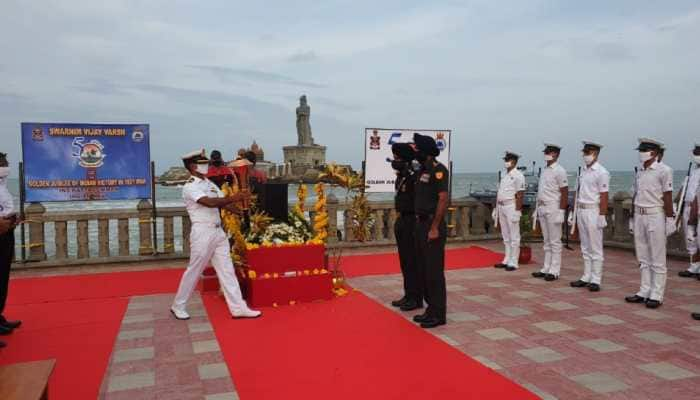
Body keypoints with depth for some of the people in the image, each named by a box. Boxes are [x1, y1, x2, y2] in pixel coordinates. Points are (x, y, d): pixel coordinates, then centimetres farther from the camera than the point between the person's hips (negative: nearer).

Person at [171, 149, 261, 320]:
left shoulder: (210, 184, 15)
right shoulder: (190, 186, -10)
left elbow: (224, 203, 9)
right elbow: (209, 203, -25)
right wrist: (233, 198, -29)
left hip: (219, 232, 8)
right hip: (203, 233, -7)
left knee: (226, 269, 5)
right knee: (194, 270, 4)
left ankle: (238, 308, 7)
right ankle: (178, 306, 22)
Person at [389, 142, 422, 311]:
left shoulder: (414, 177, -16)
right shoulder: (400, 176, 11)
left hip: (411, 221, -9)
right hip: (402, 221, 9)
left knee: (413, 262, -1)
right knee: (405, 261, 15)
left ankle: (416, 298, 9)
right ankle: (408, 295, 25)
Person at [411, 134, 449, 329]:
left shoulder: (438, 170, -12)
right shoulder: (422, 170, 14)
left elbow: (443, 200, -18)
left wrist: (434, 228, -20)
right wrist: (419, 222, 11)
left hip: (432, 226, -9)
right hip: (421, 224, 9)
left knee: (434, 271, -4)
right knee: (423, 270, 14)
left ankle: (438, 314, 6)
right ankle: (431, 308, 24)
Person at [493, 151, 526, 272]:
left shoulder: (518, 176, -10)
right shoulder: (504, 175, 16)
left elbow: (520, 195, -16)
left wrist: (517, 211, -21)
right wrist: (496, 208, 15)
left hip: (511, 207, -8)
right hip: (501, 207, 8)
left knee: (514, 237, -2)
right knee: (506, 237, 14)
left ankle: (513, 263, 2)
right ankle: (507, 260, 21)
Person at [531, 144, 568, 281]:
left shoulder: (559, 171, -10)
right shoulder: (545, 170, 15)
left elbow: (564, 193, -14)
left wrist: (561, 211, -19)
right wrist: (538, 208, 15)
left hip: (553, 208, -8)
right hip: (542, 208, 8)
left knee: (555, 242, -2)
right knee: (547, 241, 13)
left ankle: (554, 271, 3)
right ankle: (546, 269, 19)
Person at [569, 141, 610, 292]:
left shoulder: (601, 172, -10)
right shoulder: (583, 170, 13)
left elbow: (603, 196, -15)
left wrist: (602, 216, -19)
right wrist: (573, 212, 14)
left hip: (593, 212, -8)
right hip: (581, 211, 8)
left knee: (595, 248, -2)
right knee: (585, 248, 12)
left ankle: (595, 280, 4)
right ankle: (586, 278, 20)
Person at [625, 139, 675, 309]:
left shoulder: (663, 171, -9)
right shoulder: (639, 172, 11)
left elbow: (667, 197, -12)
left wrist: (670, 219, -14)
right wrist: (633, 217, 16)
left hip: (655, 216, -7)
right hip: (639, 216, 7)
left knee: (657, 259, 0)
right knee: (643, 258, 12)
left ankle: (656, 295, 6)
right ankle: (644, 292, 21)